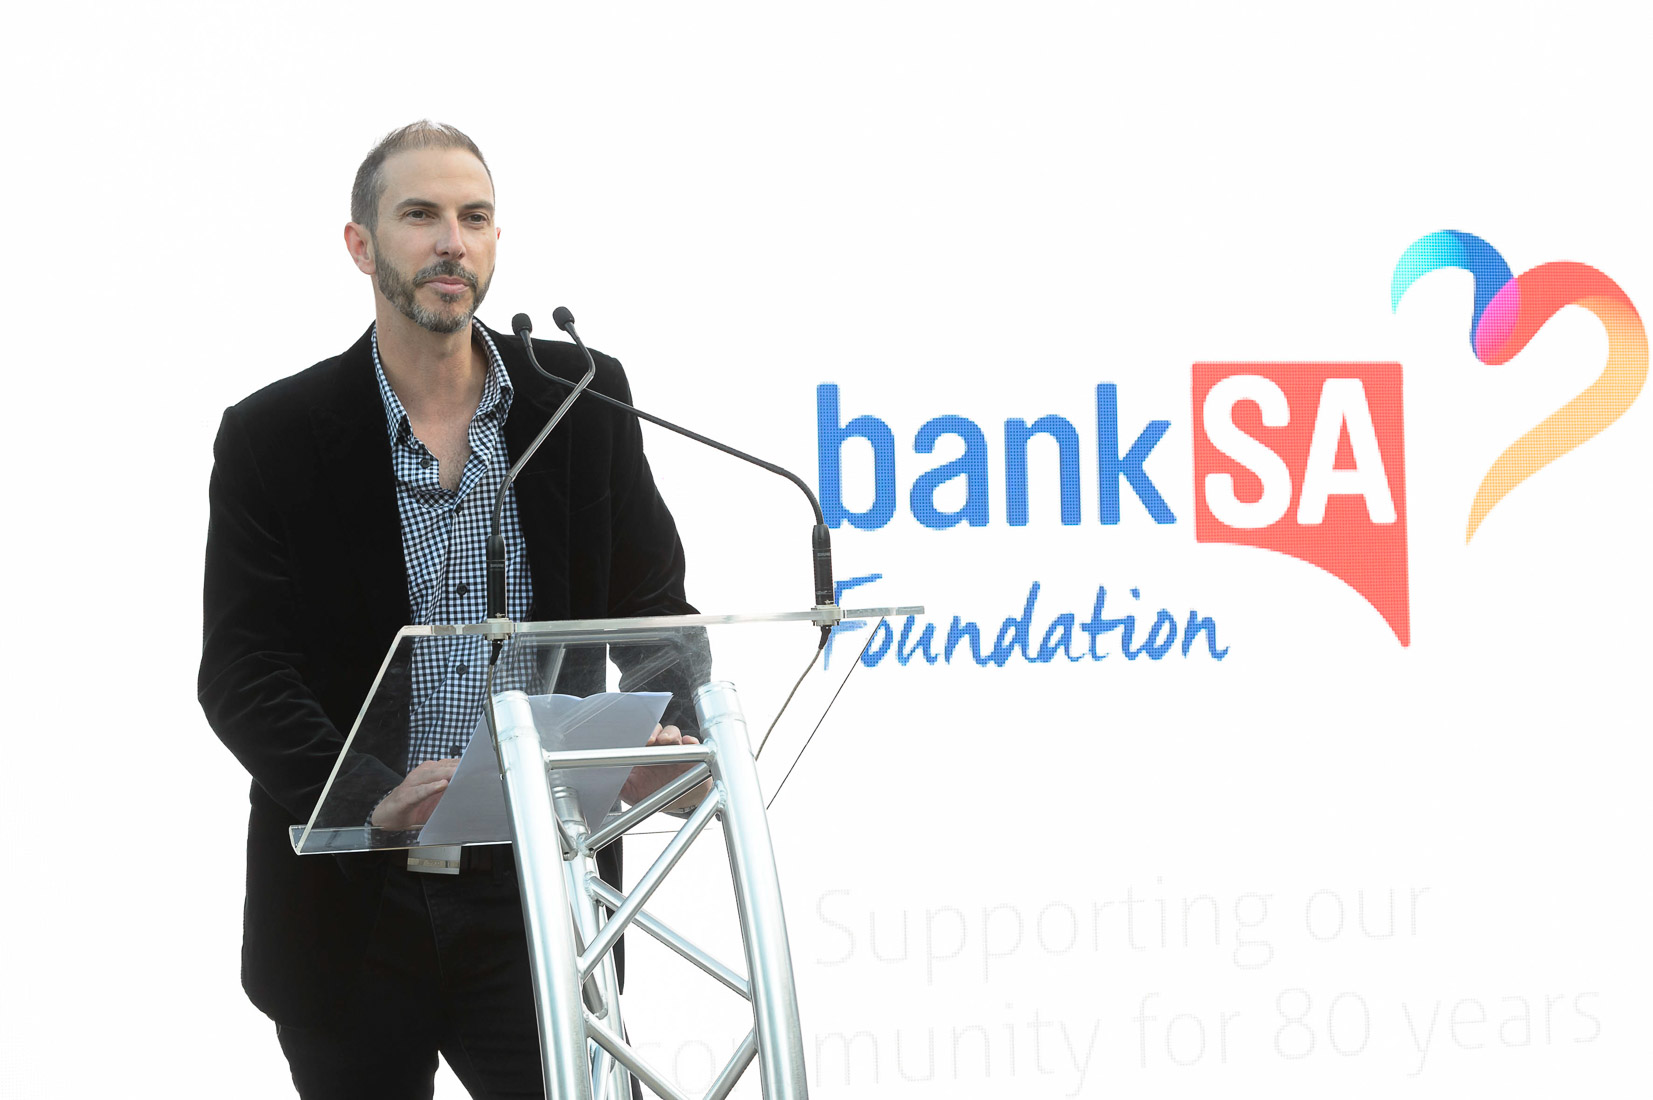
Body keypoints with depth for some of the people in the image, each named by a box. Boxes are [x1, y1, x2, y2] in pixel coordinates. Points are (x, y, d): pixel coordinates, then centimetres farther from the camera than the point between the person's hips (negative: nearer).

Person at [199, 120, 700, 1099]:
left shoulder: (583, 401, 3)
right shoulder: (273, 438, -3)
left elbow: (655, 608, 6)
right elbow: (241, 678, -9)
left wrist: (672, 734, -18)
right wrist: (371, 796, -28)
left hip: (533, 884, 1)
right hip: (353, 901, -1)